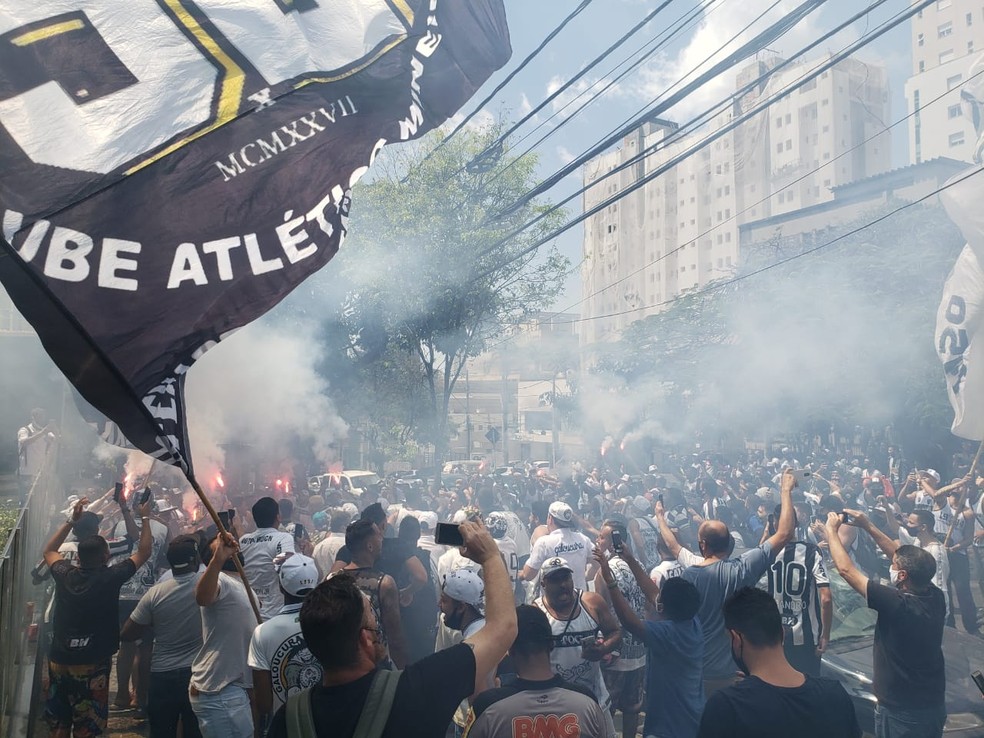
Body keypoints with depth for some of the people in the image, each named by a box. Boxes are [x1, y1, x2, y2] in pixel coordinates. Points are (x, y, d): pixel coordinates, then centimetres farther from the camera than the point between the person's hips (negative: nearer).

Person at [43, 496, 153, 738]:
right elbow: (144, 552, -2)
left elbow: (49, 551, 20)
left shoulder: (64, 575, -1)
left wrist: (72, 519, 20)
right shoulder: (110, 577, -13)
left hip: (58, 661, 5)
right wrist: (145, 518, 7)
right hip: (92, 663, -5)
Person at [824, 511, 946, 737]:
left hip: (901, 712, -7)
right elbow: (906, 559, 6)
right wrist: (868, 526, 7)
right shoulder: (936, 597, -9)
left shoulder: (897, 605, -29)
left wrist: (831, 529, -9)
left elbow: (845, 569, -23)